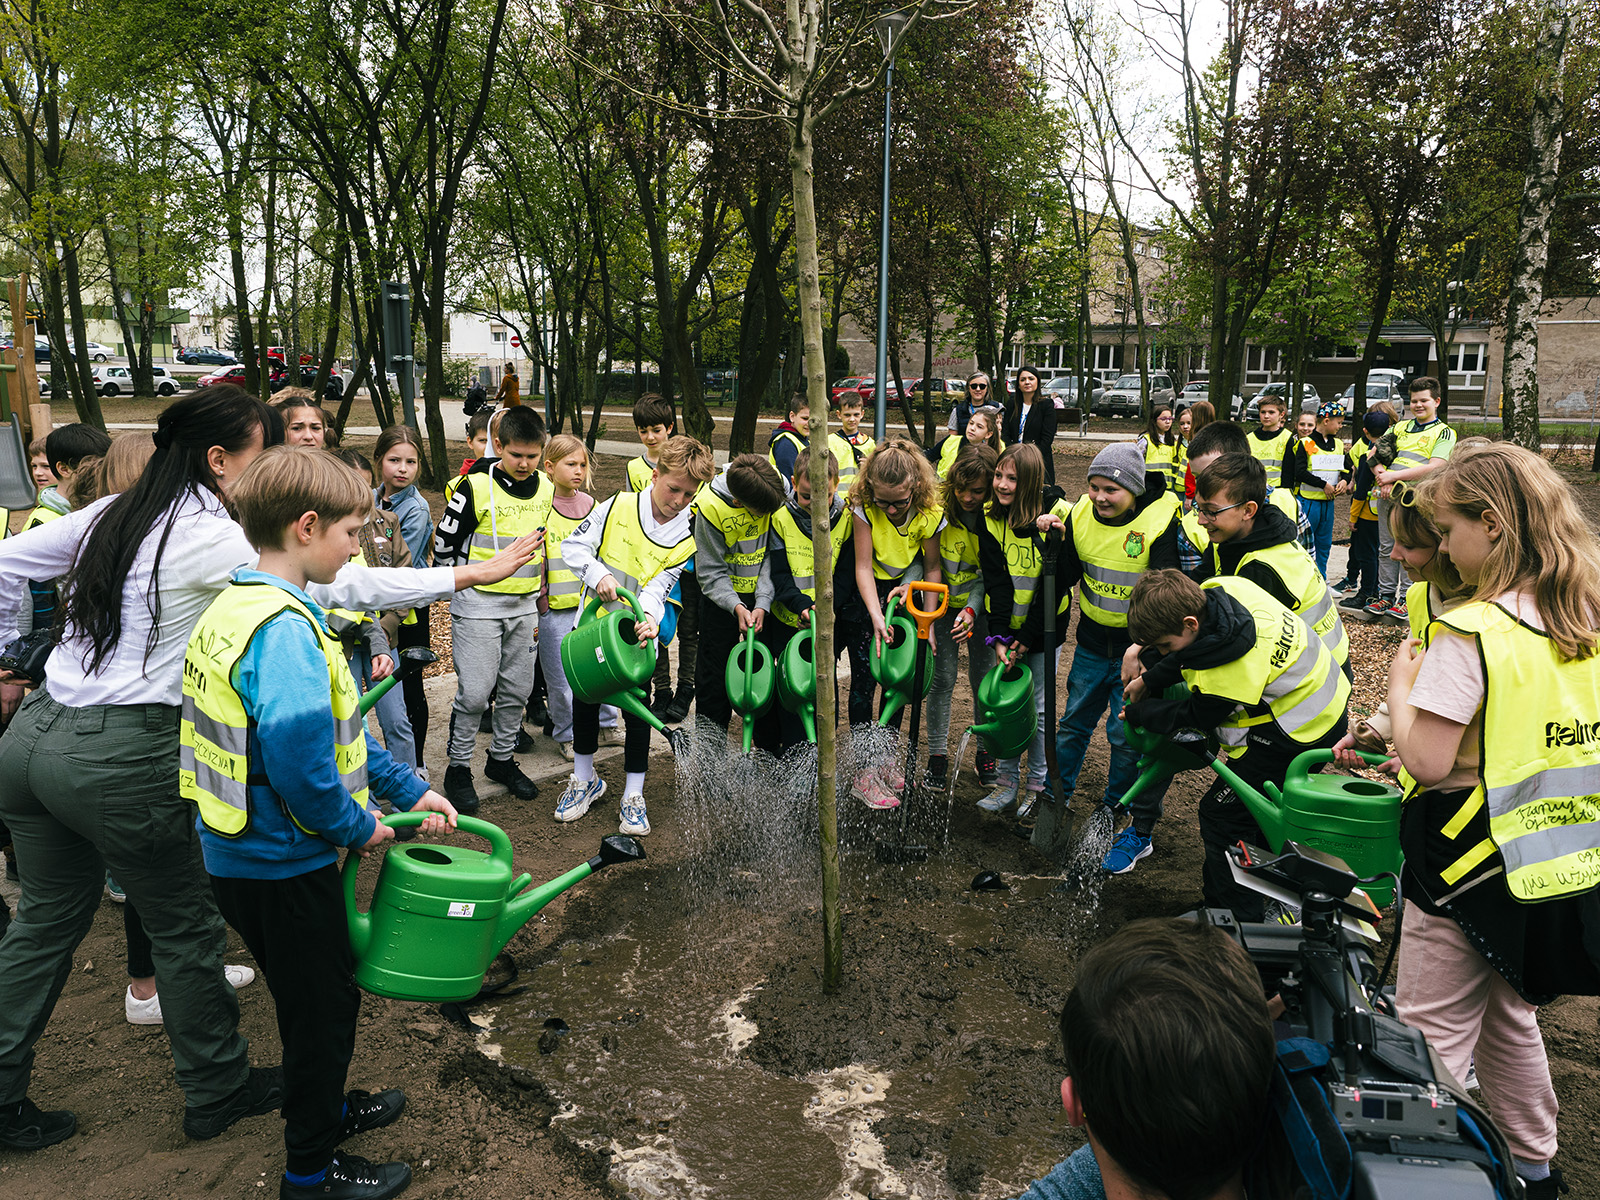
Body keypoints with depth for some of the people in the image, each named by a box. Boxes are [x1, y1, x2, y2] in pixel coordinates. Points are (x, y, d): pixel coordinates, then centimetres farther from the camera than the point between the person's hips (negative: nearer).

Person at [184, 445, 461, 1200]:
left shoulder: (238, 606, 7)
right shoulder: (285, 627, -26)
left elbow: (338, 730, 11)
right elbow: (298, 755, -34)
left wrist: (408, 789, 11)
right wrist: (355, 827, -17)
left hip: (239, 854, 9)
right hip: (283, 863, -9)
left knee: (323, 995, 26)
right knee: (322, 1007, 10)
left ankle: (324, 1109, 47)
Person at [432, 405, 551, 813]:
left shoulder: (545, 489, 5)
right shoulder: (475, 487, -13)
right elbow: (443, 546, -5)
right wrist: (472, 580, 2)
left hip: (524, 606, 5)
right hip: (478, 606, -5)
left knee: (517, 689, 11)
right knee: (475, 691, -5)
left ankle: (502, 759, 28)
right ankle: (458, 768, 12)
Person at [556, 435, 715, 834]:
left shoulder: (688, 537, -8)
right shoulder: (618, 507, -10)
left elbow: (659, 585, -15)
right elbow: (574, 545, -10)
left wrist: (649, 617, -36)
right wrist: (598, 575, -28)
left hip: (637, 635, -1)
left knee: (637, 710, 2)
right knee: (584, 700, 12)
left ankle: (633, 796, 17)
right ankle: (585, 779, 33)